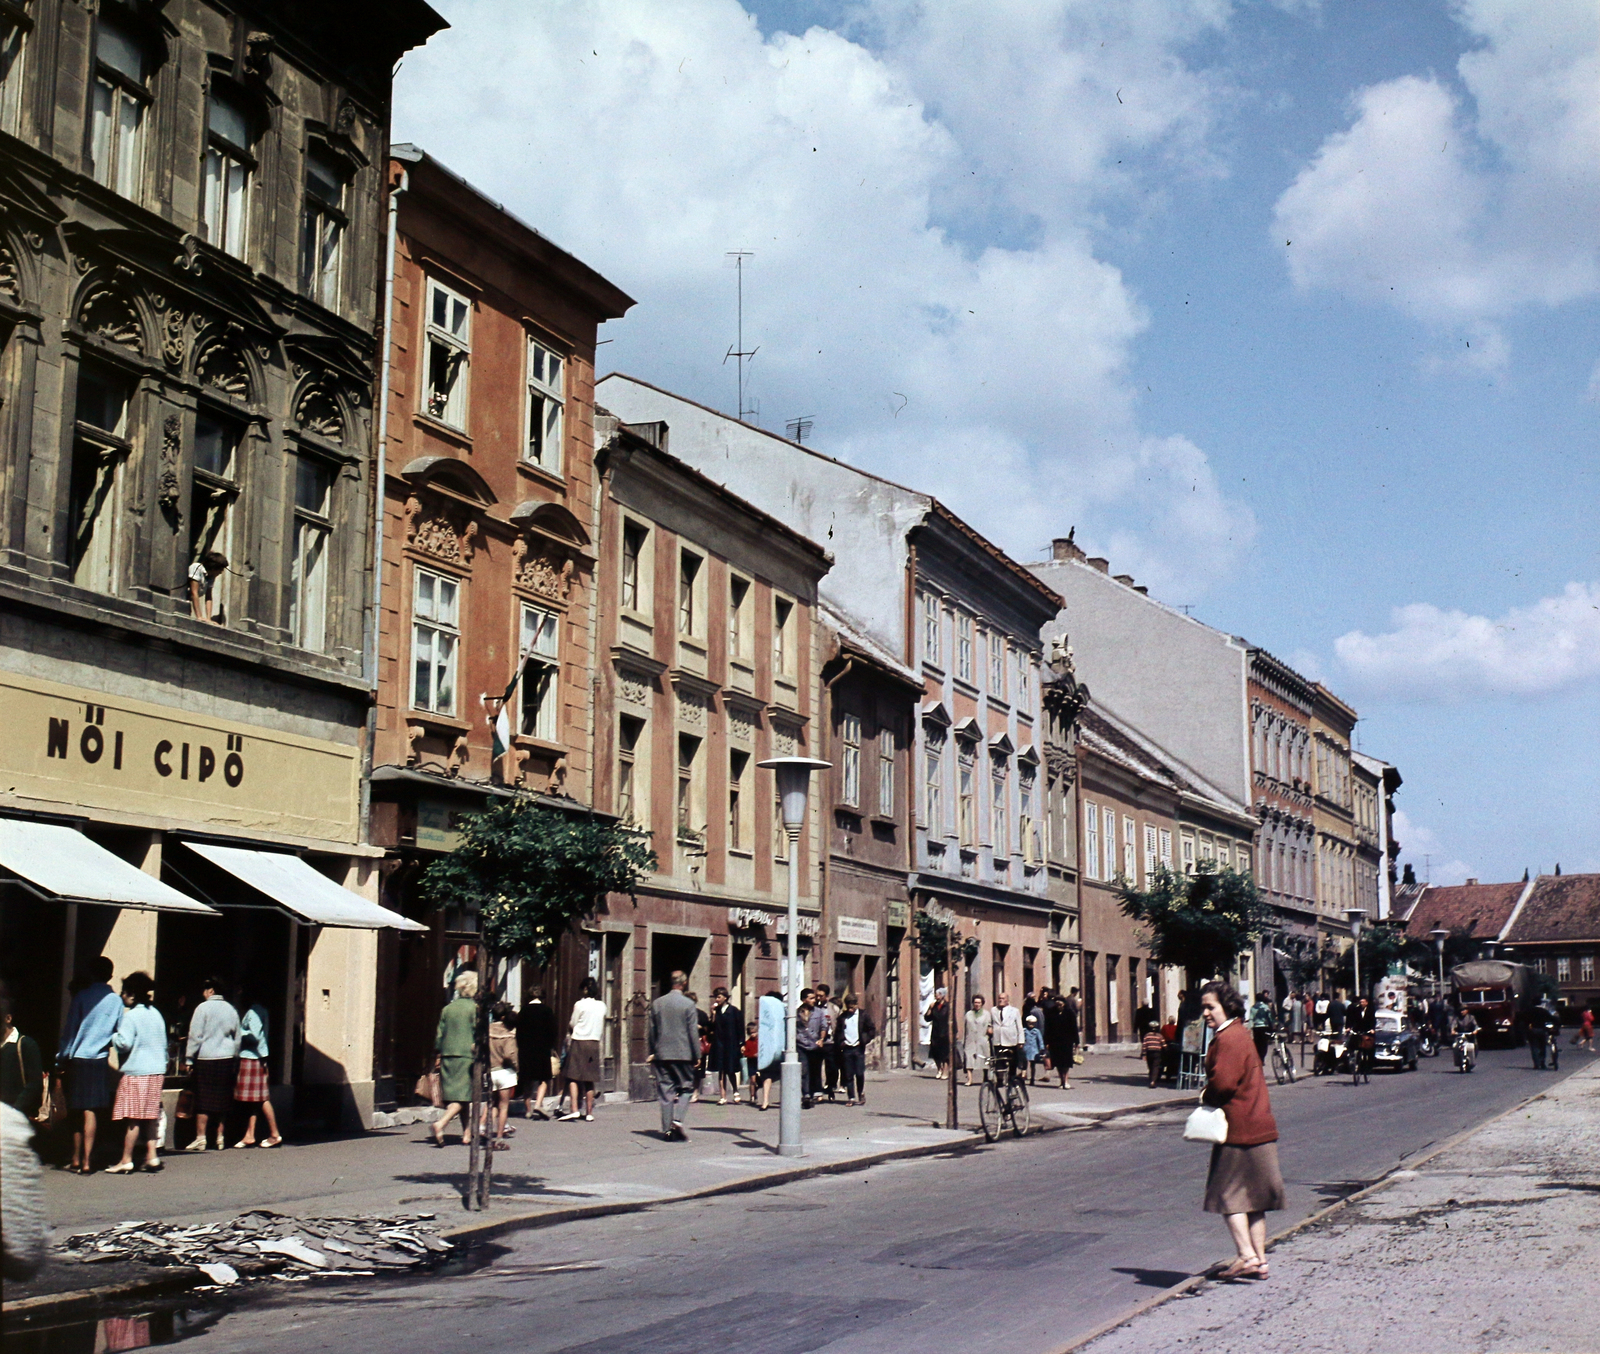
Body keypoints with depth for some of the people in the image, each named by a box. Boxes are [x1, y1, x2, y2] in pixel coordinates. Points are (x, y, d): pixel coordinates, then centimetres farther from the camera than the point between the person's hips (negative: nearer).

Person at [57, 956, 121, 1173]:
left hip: (78, 1059, -1)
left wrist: (60, 1059, 5)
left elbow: (69, 1030, 0)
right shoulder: (116, 1000, 4)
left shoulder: (82, 996, -2)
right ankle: (86, 1161, -4)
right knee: (91, 1112, 0)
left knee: (77, 1112, 8)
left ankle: (76, 1160, 15)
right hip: (100, 1060, 1)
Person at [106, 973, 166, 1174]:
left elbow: (124, 1043, -19)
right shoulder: (156, 1014, 12)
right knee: (150, 1116, 12)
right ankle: (152, 1156, 10)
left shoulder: (130, 1016, -12)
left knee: (133, 1118, -5)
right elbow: (164, 1043, 17)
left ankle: (126, 1161, 0)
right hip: (157, 1071, 8)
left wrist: (112, 1037, -2)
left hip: (136, 1072, -8)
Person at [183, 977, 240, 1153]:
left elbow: (195, 1036, -9)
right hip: (227, 1059, 5)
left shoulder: (203, 1008, -7)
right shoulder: (231, 1010, 11)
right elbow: (237, 1038, 16)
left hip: (206, 1059, -5)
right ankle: (220, 1138, 12)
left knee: (203, 1100, -3)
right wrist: (234, 1061, 23)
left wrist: (189, 1058, -3)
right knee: (222, 1099, 9)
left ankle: (200, 1138, -5)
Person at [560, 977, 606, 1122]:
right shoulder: (602, 1006, 6)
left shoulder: (580, 1004, -8)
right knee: (590, 1080, 9)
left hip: (579, 1041, -5)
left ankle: (574, 1110, -15)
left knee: (573, 1077, -3)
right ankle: (589, 1112, 11)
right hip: (594, 1042, 5)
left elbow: (572, 1025, -1)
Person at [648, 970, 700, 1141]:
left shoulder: (656, 1003, 4)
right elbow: (693, 1032, -6)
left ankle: (667, 1128, 5)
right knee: (686, 1088, 8)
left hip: (662, 1054, 3)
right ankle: (678, 1119, -13)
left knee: (665, 1091, 7)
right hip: (683, 1054, -3)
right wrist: (697, 1055, 0)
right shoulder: (689, 1005, -7)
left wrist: (653, 1052, 18)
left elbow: (652, 1031, 9)